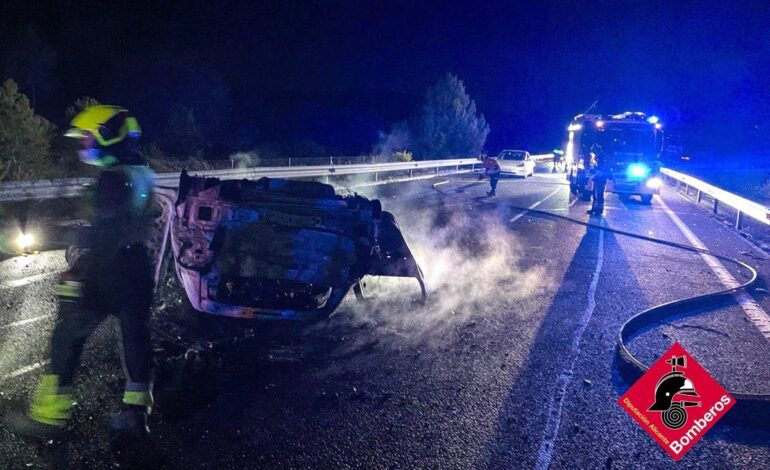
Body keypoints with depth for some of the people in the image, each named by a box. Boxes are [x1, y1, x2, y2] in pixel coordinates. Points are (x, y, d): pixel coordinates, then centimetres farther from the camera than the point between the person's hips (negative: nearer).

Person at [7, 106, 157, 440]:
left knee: (67, 337, 3)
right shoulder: (143, 173, 10)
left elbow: (104, 234, -24)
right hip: (138, 271, 9)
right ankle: (136, 413, 16)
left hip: (108, 273, -9)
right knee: (135, 337, 11)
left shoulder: (114, 178, -17)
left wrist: (76, 276, -23)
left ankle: (48, 416, 10)